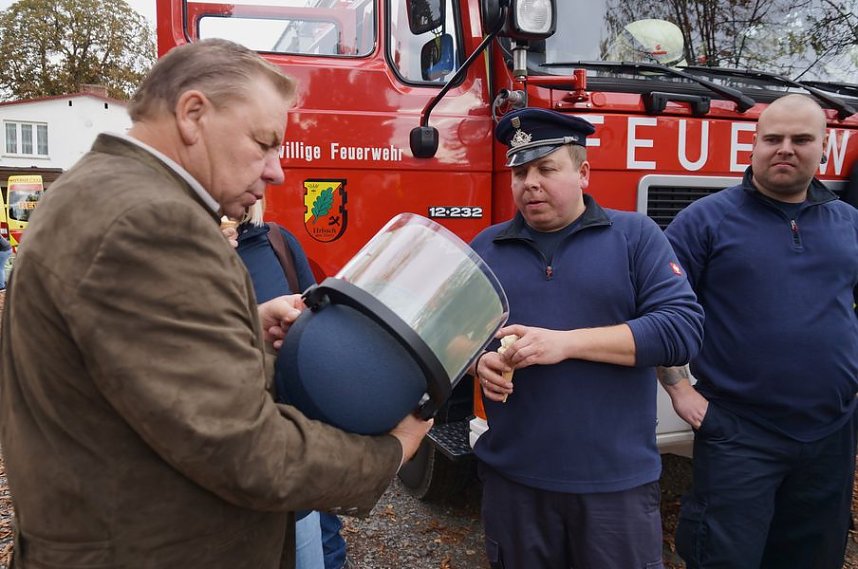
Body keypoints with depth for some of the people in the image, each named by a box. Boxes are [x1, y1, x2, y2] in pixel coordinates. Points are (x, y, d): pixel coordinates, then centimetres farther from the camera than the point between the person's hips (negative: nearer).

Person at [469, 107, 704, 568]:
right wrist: (479, 362, -12)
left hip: (616, 479, -2)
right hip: (512, 477, 3)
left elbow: (683, 328, -12)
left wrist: (568, 343, -20)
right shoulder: (485, 248, 7)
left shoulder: (635, 235, -2)